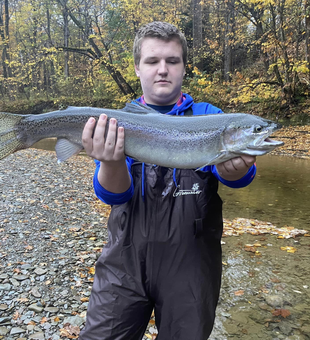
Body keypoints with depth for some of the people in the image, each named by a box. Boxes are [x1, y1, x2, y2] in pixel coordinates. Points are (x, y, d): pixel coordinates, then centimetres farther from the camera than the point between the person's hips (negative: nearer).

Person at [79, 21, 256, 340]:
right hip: (125, 258, 1)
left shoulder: (208, 117, 0)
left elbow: (235, 176, -18)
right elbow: (114, 194, -13)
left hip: (191, 261, 0)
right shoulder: (118, 122, 1)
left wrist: (235, 168, -42)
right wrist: (112, 162, -35)